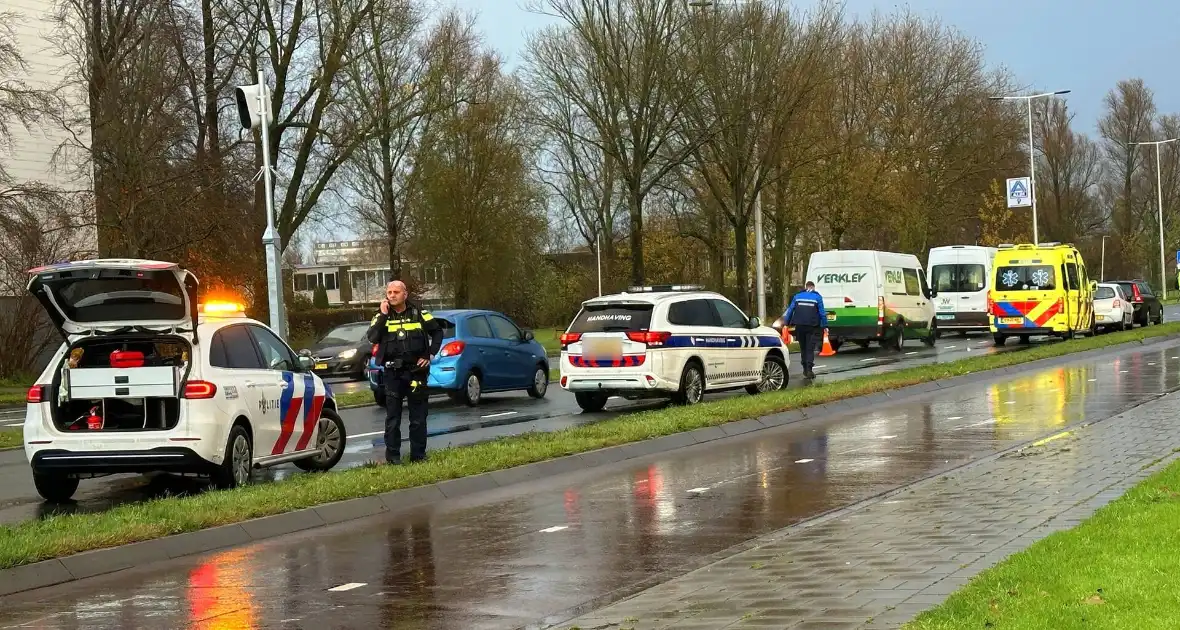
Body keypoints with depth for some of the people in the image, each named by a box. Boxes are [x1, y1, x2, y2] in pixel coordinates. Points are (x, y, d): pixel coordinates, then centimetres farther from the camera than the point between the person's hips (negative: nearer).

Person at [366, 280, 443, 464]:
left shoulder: (419, 314, 4)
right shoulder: (382, 316, 4)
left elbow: (437, 332, 12)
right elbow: (372, 338, -11)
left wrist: (430, 354, 1)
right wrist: (383, 315, -15)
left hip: (416, 371, 0)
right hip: (393, 373, 0)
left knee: (419, 417, 6)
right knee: (392, 417, 3)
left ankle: (418, 455, 13)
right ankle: (392, 456, 8)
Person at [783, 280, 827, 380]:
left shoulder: (797, 296, 10)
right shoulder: (817, 297, 4)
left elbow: (790, 310, 8)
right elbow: (822, 313, 1)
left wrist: (786, 323, 10)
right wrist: (825, 326, 5)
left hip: (799, 326, 2)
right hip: (812, 327, -2)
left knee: (803, 348, 13)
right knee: (810, 348, -3)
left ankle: (805, 370, 17)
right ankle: (809, 370, -14)